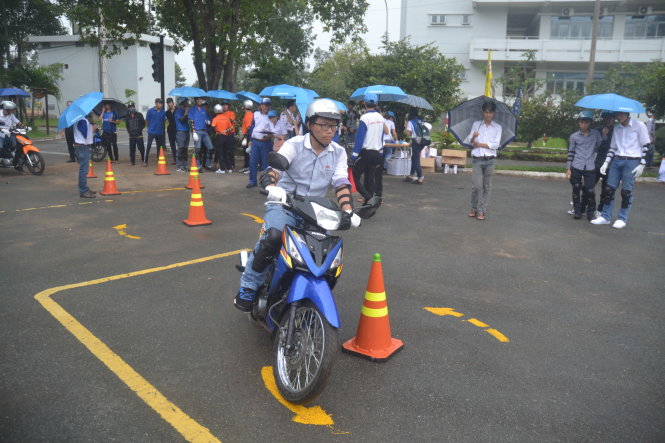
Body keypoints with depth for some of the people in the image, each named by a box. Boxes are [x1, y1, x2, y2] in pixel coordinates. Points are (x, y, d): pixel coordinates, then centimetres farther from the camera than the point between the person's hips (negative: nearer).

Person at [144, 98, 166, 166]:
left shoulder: (163, 112, 4)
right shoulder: (150, 111, -4)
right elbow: (147, 121, 5)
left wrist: (159, 127, 10)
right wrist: (150, 127, 9)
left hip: (160, 132, 3)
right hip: (151, 132, -3)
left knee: (159, 146, 10)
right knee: (149, 146, -6)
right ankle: (145, 161, -2)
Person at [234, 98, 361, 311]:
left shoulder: (338, 153, 5)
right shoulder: (294, 145, -6)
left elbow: (341, 183, -5)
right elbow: (273, 169, -20)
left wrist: (347, 211, -23)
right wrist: (271, 186, -44)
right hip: (284, 204, -4)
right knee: (273, 236, -33)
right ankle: (248, 286, -16)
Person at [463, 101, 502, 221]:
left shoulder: (497, 127, 6)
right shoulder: (476, 124, 9)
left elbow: (496, 144, -3)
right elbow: (469, 141, 3)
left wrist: (479, 144, -5)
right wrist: (473, 137, -19)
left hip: (490, 160, 0)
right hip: (477, 159, 0)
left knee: (487, 187, 1)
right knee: (476, 185, -7)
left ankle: (481, 211, 8)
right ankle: (474, 208, 12)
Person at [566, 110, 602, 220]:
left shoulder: (596, 135, 7)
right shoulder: (574, 136, 6)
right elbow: (570, 153, 6)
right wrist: (568, 168, 3)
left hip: (590, 168, 0)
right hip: (576, 167, 0)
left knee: (590, 191, -3)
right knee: (576, 189, 6)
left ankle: (591, 213, 9)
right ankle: (577, 211, 17)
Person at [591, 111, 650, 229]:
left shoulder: (639, 126, -2)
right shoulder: (616, 128, 12)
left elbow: (645, 146, -3)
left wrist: (642, 165, -9)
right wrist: (606, 163, 4)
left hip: (632, 162, -4)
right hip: (616, 160, 4)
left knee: (626, 191, -1)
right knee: (610, 188, 1)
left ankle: (622, 218, 9)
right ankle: (605, 216, 9)